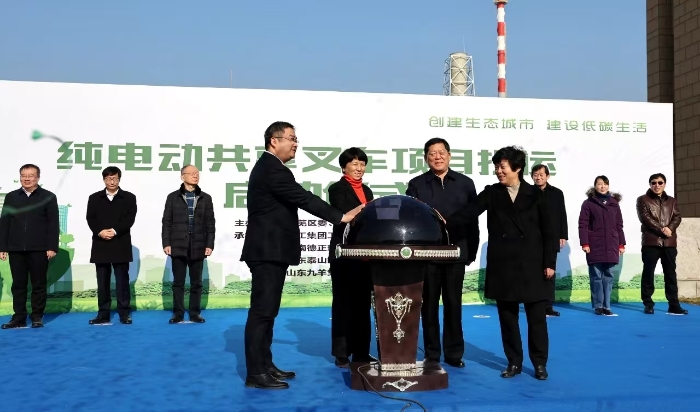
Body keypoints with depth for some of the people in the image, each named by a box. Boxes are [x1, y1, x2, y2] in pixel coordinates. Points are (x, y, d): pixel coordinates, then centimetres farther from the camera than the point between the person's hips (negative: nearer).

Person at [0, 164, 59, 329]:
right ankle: (19, 317, 12)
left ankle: (37, 317, 12)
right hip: (16, 249, 3)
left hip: (39, 249, -3)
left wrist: (52, 247, -10)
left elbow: (53, 224, -2)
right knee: (18, 285, 6)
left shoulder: (48, 197, 3)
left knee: (39, 284, 4)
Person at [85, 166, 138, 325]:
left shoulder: (129, 198, 6)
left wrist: (114, 231, -17)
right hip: (100, 245, 2)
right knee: (102, 282, 5)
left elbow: (129, 219, -5)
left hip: (121, 245, -2)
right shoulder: (94, 198, 12)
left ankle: (124, 313, 5)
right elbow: (90, 219, 2)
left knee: (122, 281, 0)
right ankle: (103, 314, 11)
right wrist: (100, 232, -15)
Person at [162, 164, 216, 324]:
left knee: (196, 282, 5)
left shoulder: (205, 198, 9)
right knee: (178, 282, 4)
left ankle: (195, 313, 12)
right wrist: (166, 243, -5)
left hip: (198, 247, 1)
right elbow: (167, 222, 3)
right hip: (178, 246, -1)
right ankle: (178, 313, 12)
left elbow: (210, 223, 6)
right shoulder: (173, 197, 6)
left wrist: (209, 244, -2)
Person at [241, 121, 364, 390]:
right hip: (269, 251, -11)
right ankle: (255, 373, -1)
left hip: (269, 249, 11)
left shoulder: (267, 166, 18)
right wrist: (340, 217, -17)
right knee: (261, 311, -7)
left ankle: (265, 365, 21)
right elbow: (304, 198, -20)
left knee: (267, 311, 13)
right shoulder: (273, 169, -15)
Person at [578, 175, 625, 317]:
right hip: (595, 246, -3)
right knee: (596, 277, 0)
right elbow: (583, 224, -3)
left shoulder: (614, 203, 13)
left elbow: (619, 225, 14)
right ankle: (598, 306, 5)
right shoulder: (588, 203, 1)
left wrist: (621, 244, 9)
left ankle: (606, 306, 11)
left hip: (611, 246, 3)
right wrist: (584, 243, -11)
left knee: (608, 277, 5)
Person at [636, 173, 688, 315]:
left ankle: (674, 305, 7)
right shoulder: (643, 200, 4)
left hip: (669, 242, 4)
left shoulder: (671, 201, 17)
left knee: (670, 273, 4)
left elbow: (677, 217, 6)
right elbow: (645, 218, -8)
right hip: (651, 241, -3)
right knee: (648, 273, 0)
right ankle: (648, 304, 5)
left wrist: (670, 229, -14)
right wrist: (661, 229, -17)